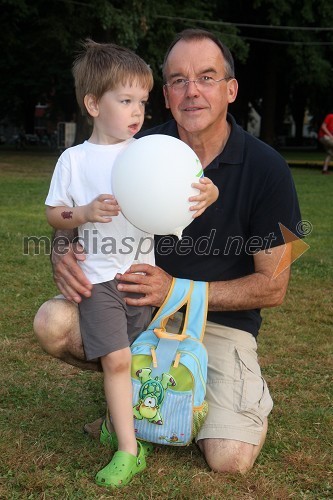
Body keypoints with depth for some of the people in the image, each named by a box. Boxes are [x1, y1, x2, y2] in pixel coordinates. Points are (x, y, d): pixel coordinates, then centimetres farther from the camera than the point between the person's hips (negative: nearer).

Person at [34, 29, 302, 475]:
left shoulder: (266, 168, -13)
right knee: (52, 322, -23)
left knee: (230, 459, -19)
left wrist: (177, 290, -23)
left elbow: (273, 286, -11)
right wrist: (64, 255, -25)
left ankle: (247, 387, 16)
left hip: (222, 321, -2)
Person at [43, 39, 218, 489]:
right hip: (98, 276, -2)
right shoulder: (74, 159, -2)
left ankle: (120, 417, 35)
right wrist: (86, 212, -16)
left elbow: (187, 190, -5)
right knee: (116, 359, -9)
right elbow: (54, 215, 3)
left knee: (135, 357, 13)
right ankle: (129, 450, -1)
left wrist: (208, 192, -28)